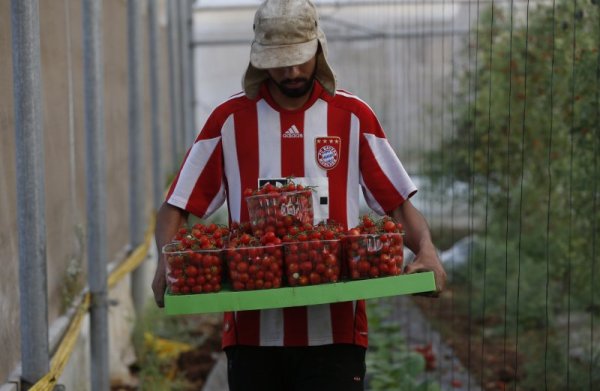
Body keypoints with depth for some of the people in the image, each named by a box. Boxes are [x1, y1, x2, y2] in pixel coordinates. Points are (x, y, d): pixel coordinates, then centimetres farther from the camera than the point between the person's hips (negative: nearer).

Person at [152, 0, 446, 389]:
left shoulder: (353, 116, 5)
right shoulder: (230, 119, 4)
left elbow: (398, 203, 6)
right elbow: (176, 207, 4)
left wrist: (426, 250, -13)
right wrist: (167, 263, -15)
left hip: (334, 331, 0)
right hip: (253, 331, 1)